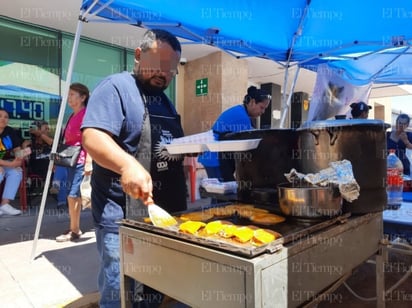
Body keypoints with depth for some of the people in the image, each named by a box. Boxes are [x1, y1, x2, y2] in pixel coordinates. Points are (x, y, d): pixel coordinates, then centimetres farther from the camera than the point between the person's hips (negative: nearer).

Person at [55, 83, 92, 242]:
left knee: (72, 196, -4)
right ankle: (74, 229, 23)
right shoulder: (73, 115, 16)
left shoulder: (86, 114, -11)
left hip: (81, 161, -9)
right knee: (75, 196, 13)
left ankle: (74, 231, 9)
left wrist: (89, 162, -21)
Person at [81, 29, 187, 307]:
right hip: (123, 217, -8)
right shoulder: (116, 87, -10)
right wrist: (128, 165, -41)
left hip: (166, 212, 8)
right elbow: (92, 136, -25)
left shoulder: (165, 100, 16)